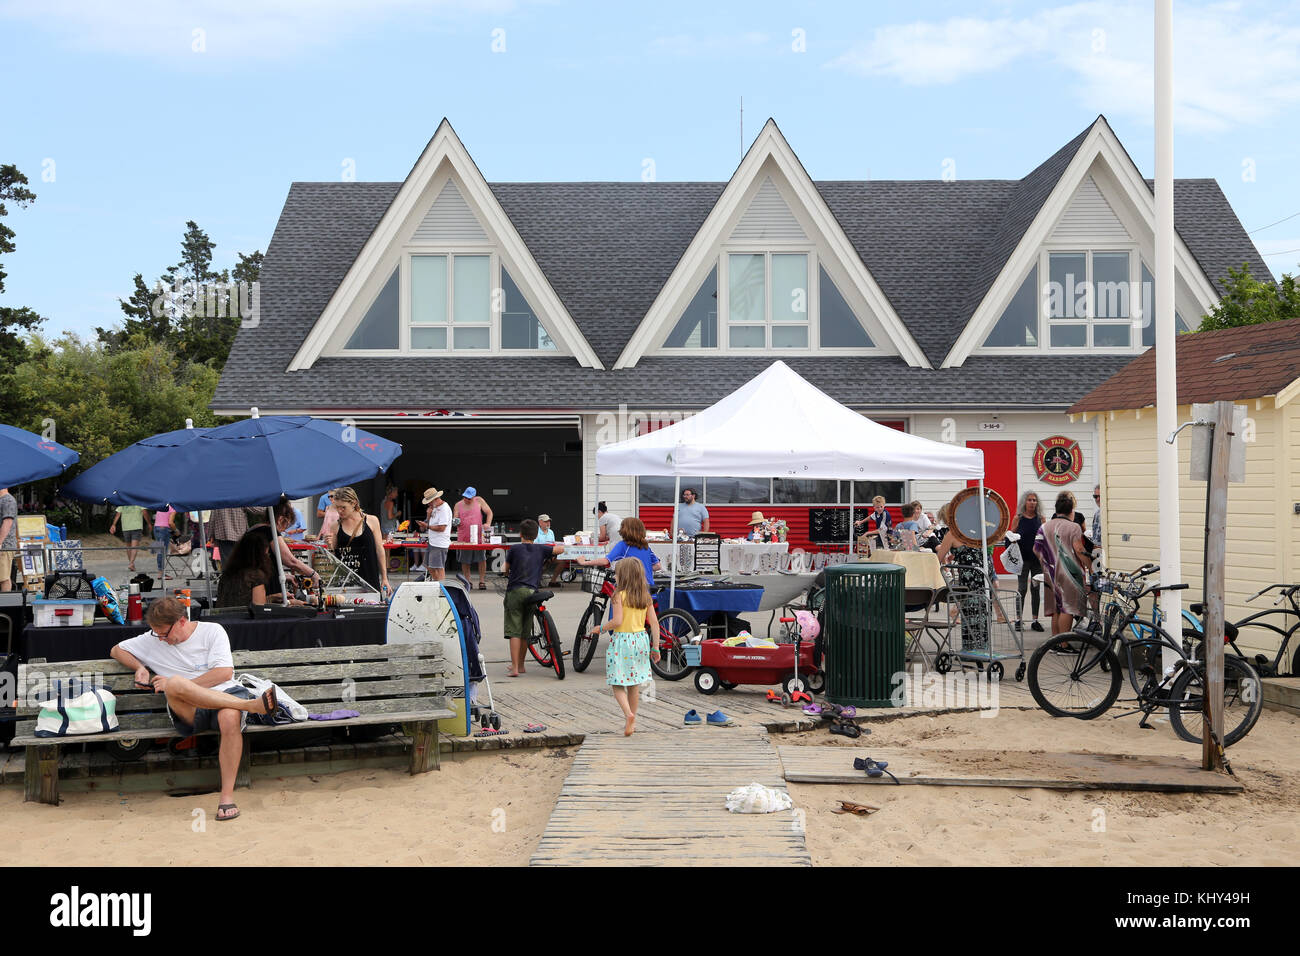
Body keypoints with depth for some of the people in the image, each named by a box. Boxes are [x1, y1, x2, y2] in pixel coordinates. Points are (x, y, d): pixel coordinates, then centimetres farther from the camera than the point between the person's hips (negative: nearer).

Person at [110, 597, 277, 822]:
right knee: (175, 684, -35)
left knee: (230, 718, -40)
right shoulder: (152, 640, 19)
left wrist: (184, 686, -7)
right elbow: (117, 650, 32)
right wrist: (140, 667, 13)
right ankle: (251, 705, -35)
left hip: (224, 695, -2)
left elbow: (225, 672, -3)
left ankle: (227, 794, -30)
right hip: (189, 712, 2)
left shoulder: (212, 631, 7)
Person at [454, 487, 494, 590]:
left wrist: (488, 524, -7)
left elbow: (489, 512, 8)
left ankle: (482, 581, 5)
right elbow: (456, 519, 10)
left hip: (478, 537, -1)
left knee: (482, 559, -3)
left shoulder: (479, 501, 4)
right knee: (465, 561, 4)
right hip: (463, 538, 1)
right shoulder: (458, 505, 7)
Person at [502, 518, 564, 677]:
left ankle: (515, 668, -9)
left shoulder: (514, 549, 1)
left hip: (515, 591, -3)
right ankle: (520, 664, 25)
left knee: (514, 631, -3)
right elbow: (561, 549, 8)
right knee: (525, 631, 15)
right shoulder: (541, 549, 6)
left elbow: (506, 569, 11)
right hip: (532, 591, 3)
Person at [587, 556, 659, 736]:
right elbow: (654, 623, 4)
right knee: (633, 684, 15)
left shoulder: (619, 595, -11)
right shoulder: (645, 595, 5)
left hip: (622, 641, -5)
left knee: (617, 684, 1)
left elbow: (617, 621, -18)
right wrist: (655, 647, 10)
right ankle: (631, 721, 22)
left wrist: (599, 628, -1)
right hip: (641, 639, 5)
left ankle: (628, 714, -20)